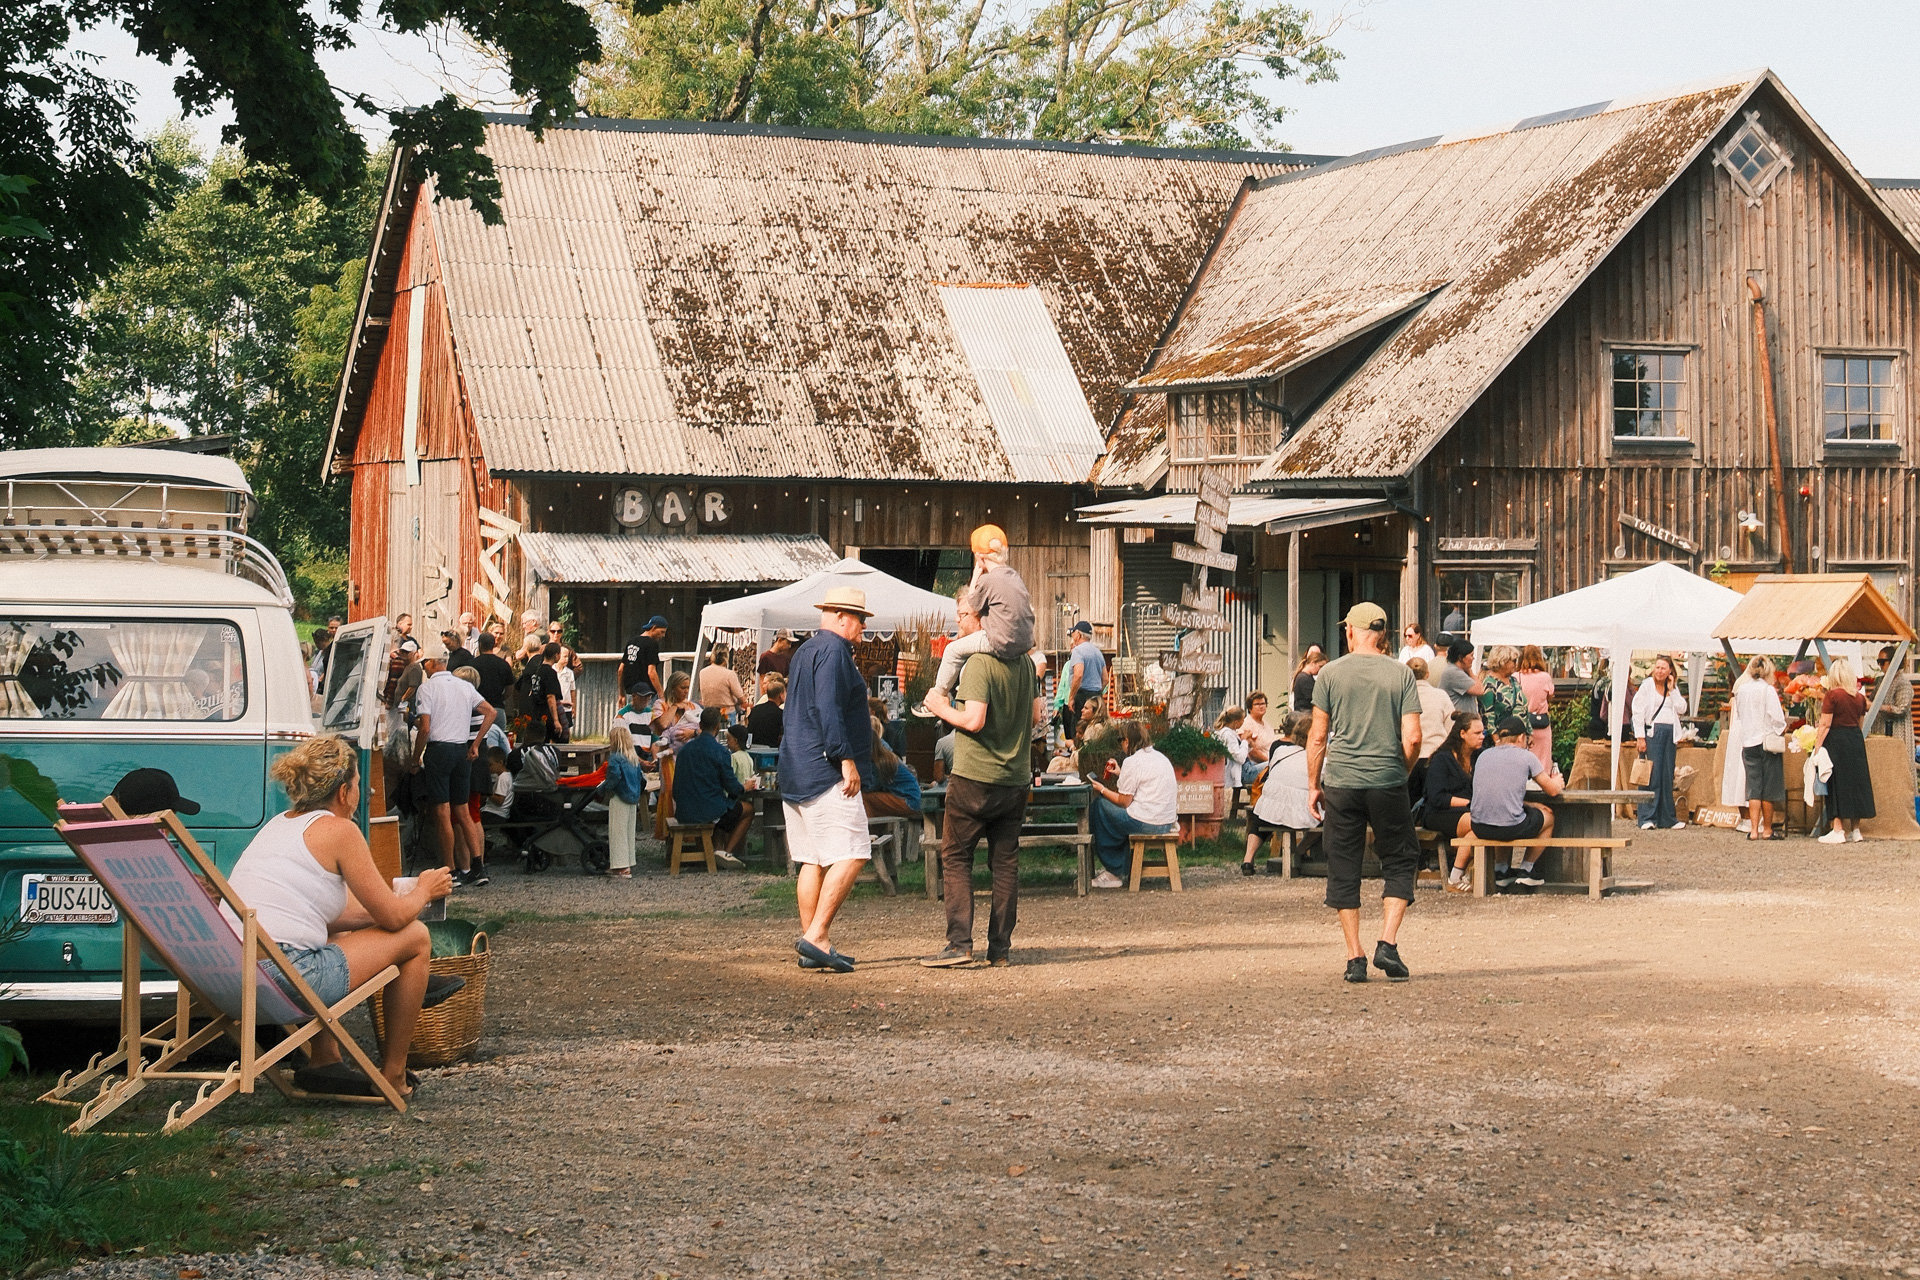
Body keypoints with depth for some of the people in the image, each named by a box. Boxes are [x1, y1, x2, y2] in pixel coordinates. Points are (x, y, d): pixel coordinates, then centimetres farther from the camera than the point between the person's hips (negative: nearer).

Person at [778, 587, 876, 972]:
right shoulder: (833, 649, -9)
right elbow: (829, 710, -20)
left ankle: (813, 946, 8)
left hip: (796, 774, 10)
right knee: (850, 854, -12)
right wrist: (847, 760, -19)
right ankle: (816, 936, -18)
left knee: (813, 860, 9)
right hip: (827, 774, -10)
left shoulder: (805, 651, 22)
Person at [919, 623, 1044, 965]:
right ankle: (1001, 946, 8)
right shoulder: (1027, 664, 6)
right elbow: (1036, 716, 11)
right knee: (1005, 861, 8)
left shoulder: (979, 664, -15)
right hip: (1015, 777, 6)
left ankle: (960, 943, -5)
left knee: (955, 857, 2)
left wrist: (943, 709, -6)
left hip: (975, 776, -6)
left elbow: (974, 720, -22)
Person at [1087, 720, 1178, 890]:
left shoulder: (1132, 761, -12)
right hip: (1167, 823, 9)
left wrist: (1102, 790, 5)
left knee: (1099, 805, 7)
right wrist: (1121, 773, 34)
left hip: (1146, 824, -9)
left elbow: (1124, 802, -10)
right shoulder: (1161, 758, 15)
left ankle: (1112, 872, 14)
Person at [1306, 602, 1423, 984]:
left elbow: (1318, 737, 1)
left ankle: (1355, 958, 5)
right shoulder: (1401, 675, 1)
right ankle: (1387, 943, -3)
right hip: (1388, 782, 0)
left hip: (1341, 781, 0)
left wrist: (1313, 784, 10)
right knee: (1401, 862, 12)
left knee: (1343, 870, 7)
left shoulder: (1331, 673, 1)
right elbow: (1412, 738, -4)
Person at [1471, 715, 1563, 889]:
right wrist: (1556, 780, 31)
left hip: (1479, 827, 5)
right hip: (1510, 828, -5)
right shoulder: (1526, 756, -2)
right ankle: (1525, 869, 28)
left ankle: (1500, 870, 38)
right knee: (1548, 816, 26)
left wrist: (1529, 804, 24)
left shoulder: (1484, 755, 11)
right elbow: (1553, 791, 7)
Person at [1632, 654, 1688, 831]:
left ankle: (1668, 818, 11)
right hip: (1652, 731, -5)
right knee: (1651, 775, -8)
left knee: (1667, 775, 7)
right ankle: (1647, 818, -7)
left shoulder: (1673, 688, 15)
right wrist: (1640, 737, -12)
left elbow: (1681, 709, 3)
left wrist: (1672, 690, -1)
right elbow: (1638, 711, -5)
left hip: (1669, 733, 5)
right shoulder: (1646, 685, 1)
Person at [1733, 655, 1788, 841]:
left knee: (1753, 788, 6)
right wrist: (1782, 730, 5)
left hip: (1748, 743, 4)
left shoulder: (1740, 690, 4)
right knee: (1769, 789, 5)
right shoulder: (1768, 690, -11)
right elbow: (1777, 718, -12)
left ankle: (1753, 829, 1)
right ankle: (1767, 829, 10)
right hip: (1768, 741, -4)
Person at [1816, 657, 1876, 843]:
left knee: (1837, 784, -3)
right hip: (1856, 740, 6)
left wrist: (1817, 747, -11)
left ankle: (1838, 830, -6)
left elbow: (1825, 725, -14)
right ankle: (1855, 829, 15)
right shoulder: (1859, 698, 6)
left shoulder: (1832, 695, -12)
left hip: (1836, 742, -6)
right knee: (1855, 782, 11)